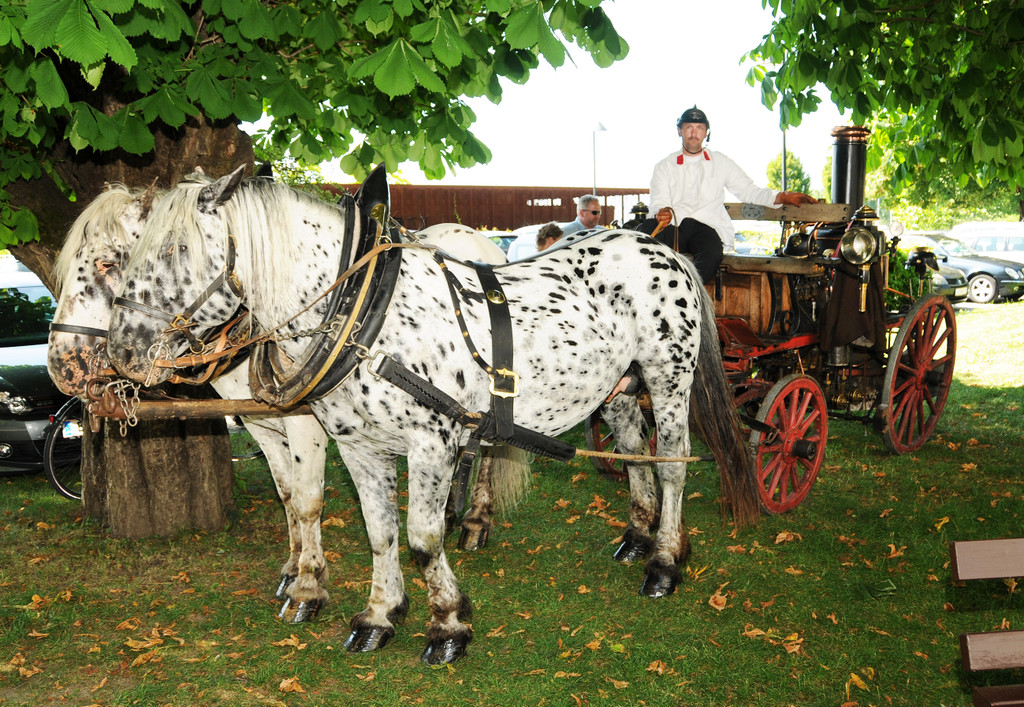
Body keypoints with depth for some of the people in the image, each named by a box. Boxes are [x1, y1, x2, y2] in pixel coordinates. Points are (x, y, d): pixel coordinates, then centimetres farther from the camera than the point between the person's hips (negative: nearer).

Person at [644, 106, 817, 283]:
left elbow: (748, 191, 22)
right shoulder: (664, 167, 20)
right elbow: (658, 203, 6)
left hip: (708, 227, 0)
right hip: (673, 228, 0)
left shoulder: (720, 162, 24)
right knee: (646, 229, -35)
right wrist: (662, 214, -19)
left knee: (711, 253, -37)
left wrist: (782, 197, 5)